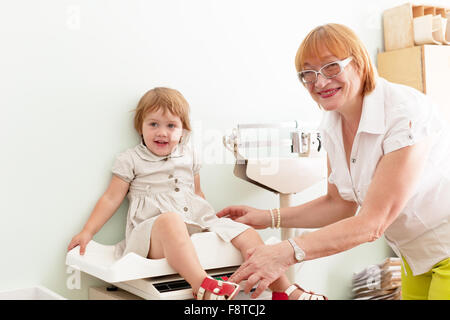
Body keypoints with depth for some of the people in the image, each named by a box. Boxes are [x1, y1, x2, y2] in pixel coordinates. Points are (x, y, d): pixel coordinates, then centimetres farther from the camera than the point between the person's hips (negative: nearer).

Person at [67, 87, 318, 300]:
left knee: (246, 233, -10)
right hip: (153, 232, -5)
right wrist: (88, 232, 0)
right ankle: (203, 286, -56)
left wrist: (216, 221, 23)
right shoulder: (130, 160, 8)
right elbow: (112, 198, 7)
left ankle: (285, 291, -10)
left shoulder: (189, 156, 20)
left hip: (198, 226, 5)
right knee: (170, 220, -41)